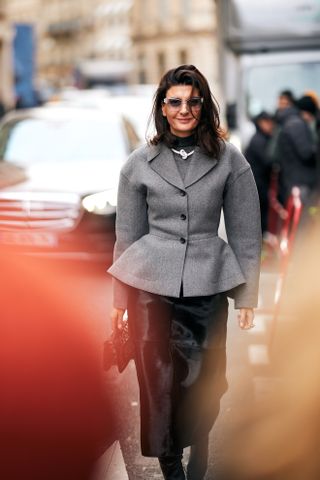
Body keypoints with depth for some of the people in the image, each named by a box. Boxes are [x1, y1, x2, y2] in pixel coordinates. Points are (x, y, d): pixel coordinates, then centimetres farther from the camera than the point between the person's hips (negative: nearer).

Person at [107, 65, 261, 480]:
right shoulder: (140, 164, 3)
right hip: (151, 285, 0)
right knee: (159, 381, 0)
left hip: (207, 286, 0)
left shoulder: (230, 161, 2)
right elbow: (128, 234, 8)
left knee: (205, 382, 4)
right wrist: (120, 299, 8)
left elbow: (246, 233, 4)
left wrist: (247, 296, 1)